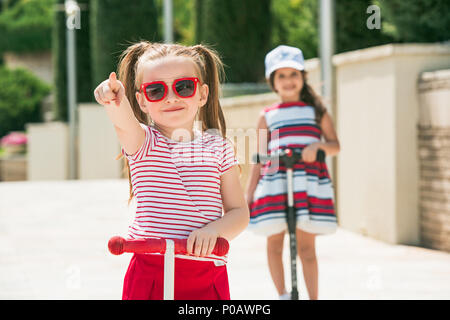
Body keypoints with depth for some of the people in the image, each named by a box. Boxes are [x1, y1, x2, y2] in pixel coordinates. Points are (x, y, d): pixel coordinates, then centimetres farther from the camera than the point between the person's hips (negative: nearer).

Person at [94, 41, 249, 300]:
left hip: (207, 277, 2)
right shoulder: (142, 142, 1)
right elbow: (126, 124, -24)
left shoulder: (218, 147, 6)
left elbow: (239, 212, 7)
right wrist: (115, 102, -46)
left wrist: (213, 230, -14)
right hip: (151, 274, -2)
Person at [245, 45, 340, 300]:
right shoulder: (267, 116, 11)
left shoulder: (315, 110, 11)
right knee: (274, 243, 0)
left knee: (306, 246, -2)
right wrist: (248, 194, 7)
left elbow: (335, 145, 7)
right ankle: (283, 295, 12)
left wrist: (317, 145, -15)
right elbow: (260, 158, 12)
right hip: (274, 185, 1)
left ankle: (314, 298, 5)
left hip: (309, 183, -1)